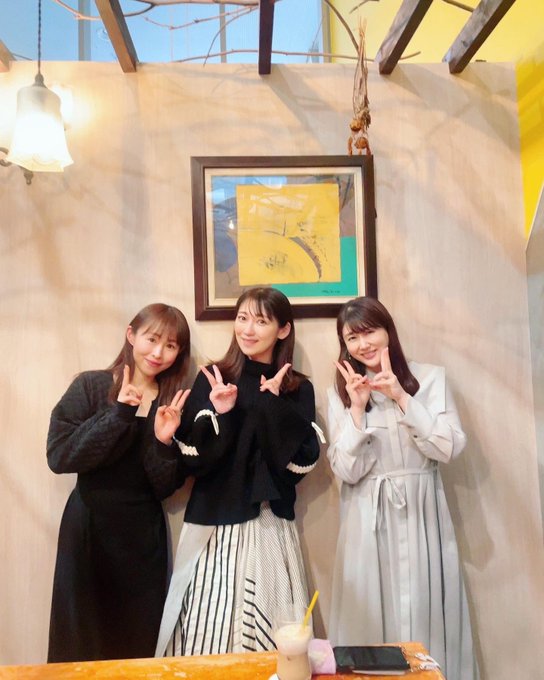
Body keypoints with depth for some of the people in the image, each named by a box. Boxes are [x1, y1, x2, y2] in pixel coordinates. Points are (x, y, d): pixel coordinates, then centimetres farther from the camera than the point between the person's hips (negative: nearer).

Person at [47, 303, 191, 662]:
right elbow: (59, 456, -18)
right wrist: (118, 414, -25)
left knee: (140, 640, 13)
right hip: (88, 527, -2)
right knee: (81, 638, 12)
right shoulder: (90, 386, -7)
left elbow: (165, 488, -3)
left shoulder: (174, 404, -1)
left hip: (143, 532, 2)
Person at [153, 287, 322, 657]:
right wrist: (220, 414, -20)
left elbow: (303, 462, -7)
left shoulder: (298, 390, 3)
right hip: (215, 524, -1)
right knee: (209, 637, 2)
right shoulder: (212, 380, 0)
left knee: (272, 639, 7)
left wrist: (274, 405, -14)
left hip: (271, 527, 1)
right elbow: (193, 459, -5)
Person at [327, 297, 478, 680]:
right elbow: (347, 471, -7)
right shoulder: (340, 392, 0)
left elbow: (448, 449, -11)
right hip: (369, 521, 1)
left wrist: (401, 397, -17)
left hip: (421, 514, 0)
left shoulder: (430, 378, -1)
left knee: (426, 614, 9)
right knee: (372, 615, 10)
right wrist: (357, 408, -17)